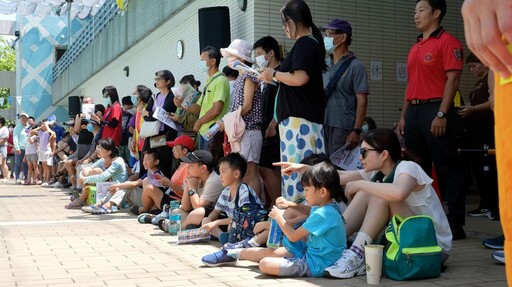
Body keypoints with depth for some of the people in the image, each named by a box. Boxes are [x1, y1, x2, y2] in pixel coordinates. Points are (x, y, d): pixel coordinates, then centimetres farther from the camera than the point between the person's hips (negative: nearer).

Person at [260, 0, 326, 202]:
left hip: (300, 120, -10)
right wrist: (276, 77, 16)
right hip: (308, 118, 10)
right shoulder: (312, 43, 20)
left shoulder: (304, 43, -9)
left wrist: (274, 74, -9)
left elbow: (300, 78, -24)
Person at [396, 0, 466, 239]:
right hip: (414, 111, 8)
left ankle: (455, 224, 1)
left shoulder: (447, 42, -3)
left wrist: (442, 114, -20)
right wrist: (403, 116, 16)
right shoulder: (415, 48, 20)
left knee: (447, 170, -4)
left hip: (435, 110, -8)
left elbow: (452, 79, -12)